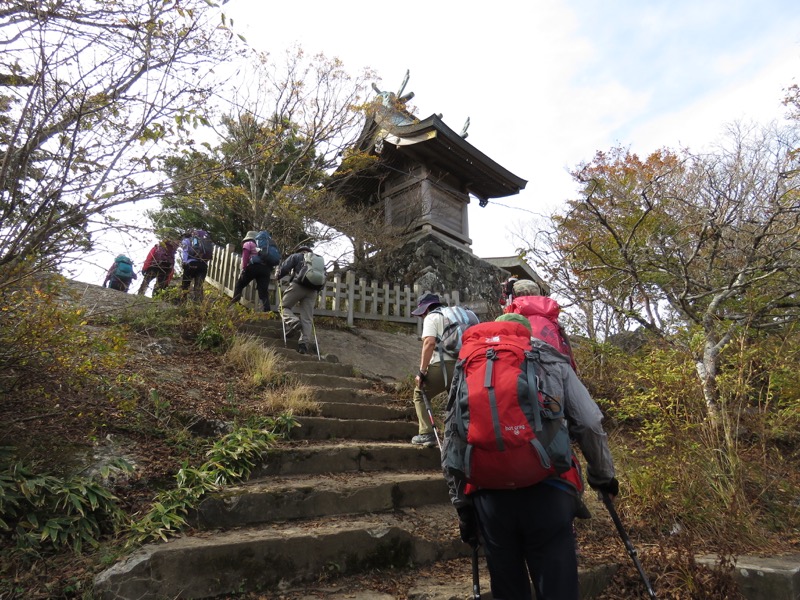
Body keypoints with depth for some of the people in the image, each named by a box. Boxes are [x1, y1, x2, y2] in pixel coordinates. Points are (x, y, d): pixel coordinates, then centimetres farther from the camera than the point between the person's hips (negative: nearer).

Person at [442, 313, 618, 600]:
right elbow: (589, 425, 8)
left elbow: (451, 444, 13)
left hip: (489, 495, 2)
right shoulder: (553, 362, 15)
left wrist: (462, 504, 18)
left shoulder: (469, 369, 17)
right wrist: (602, 475, 22)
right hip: (548, 491, -1)